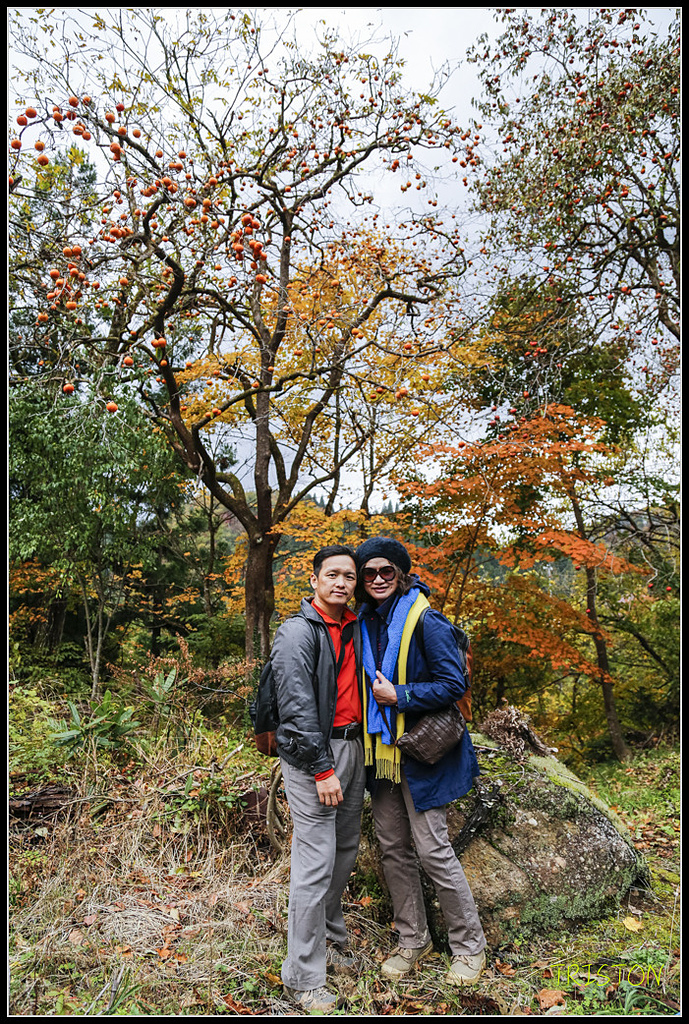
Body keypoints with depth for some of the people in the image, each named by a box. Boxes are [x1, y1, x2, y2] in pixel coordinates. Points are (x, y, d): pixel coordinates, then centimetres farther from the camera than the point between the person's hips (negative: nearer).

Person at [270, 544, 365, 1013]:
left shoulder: (355, 628, 9)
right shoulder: (297, 632, -14)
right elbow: (298, 705, -18)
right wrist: (322, 769, -18)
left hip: (353, 747, 8)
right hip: (312, 753, -8)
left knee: (346, 849, 19)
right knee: (316, 861, -3)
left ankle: (331, 936, 40)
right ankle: (304, 978, 13)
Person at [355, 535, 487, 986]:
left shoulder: (426, 620, -16)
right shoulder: (365, 621, 4)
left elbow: (454, 684, -18)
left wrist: (399, 696, -21)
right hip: (380, 749, 7)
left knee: (433, 850, 1)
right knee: (393, 847, 15)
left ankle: (470, 946, 24)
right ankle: (413, 939, 35)